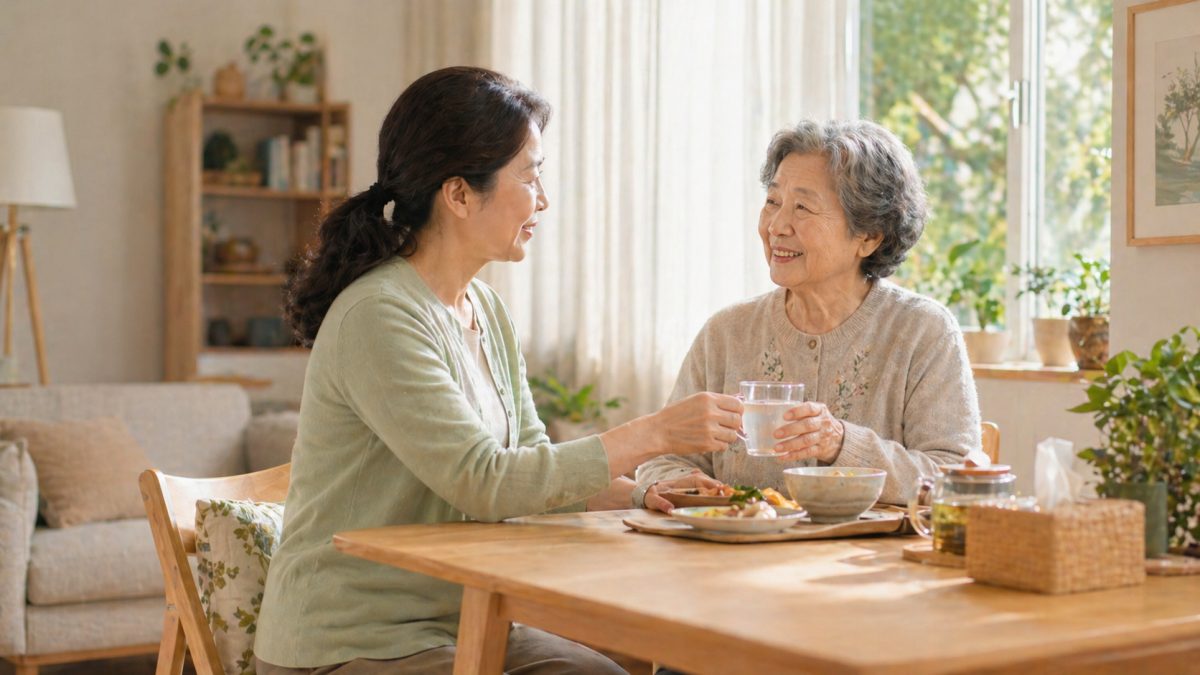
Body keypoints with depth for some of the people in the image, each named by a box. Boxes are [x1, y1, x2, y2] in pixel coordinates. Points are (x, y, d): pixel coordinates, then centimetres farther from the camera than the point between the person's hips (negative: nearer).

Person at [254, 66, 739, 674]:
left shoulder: (484, 308, 8)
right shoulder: (379, 317, -20)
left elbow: (532, 465, 11)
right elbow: (484, 481, -24)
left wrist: (643, 492, -4)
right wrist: (656, 434, -20)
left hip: (461, 623, 8)